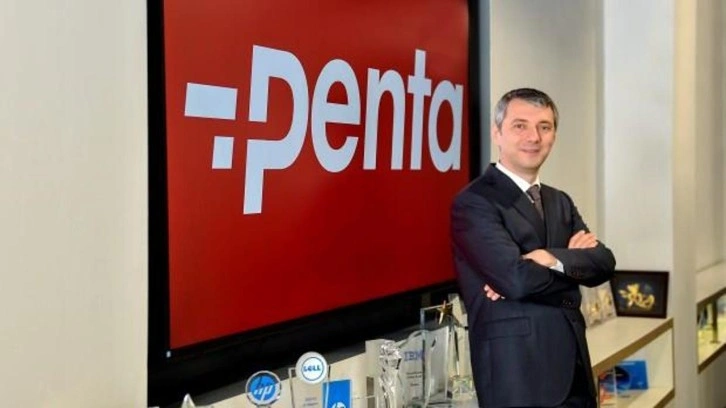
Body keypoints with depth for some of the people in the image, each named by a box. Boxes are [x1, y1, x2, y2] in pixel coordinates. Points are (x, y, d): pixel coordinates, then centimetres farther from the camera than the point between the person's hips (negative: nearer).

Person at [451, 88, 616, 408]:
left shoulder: (560, 202, 15)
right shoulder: (473, 203, -9)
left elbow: (603, 263, 1)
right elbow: (517, 278, -21)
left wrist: (553, 259, -17)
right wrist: (575, 262, -6)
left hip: (573, 366, 7)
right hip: (518, 373, -7)